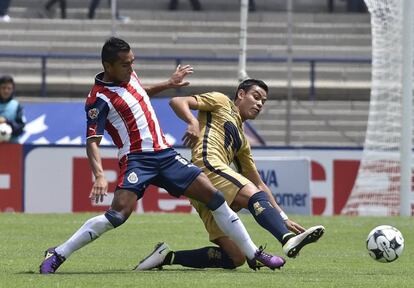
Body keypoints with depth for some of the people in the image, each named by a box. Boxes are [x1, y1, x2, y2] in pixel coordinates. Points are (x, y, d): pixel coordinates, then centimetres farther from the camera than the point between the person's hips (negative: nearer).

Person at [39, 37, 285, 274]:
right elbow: (92, 141, -20)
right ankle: (57, 255, -16)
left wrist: (168, 84, 33)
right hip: (136, 159, -8)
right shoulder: (99, 99, -13)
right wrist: (99, 175, -35)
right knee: (118, 214, -28)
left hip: (164, 154, 8)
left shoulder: (129, 75, 11)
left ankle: (253, 253, 10)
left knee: (213, 195, 1)